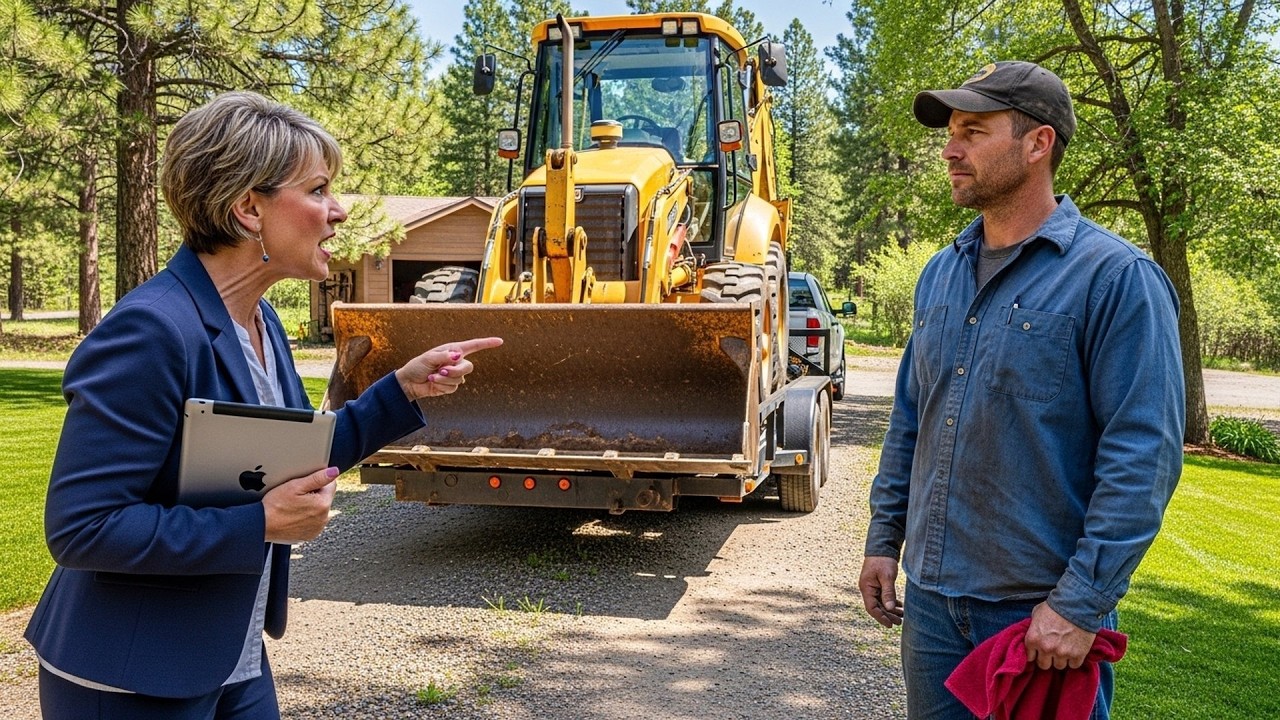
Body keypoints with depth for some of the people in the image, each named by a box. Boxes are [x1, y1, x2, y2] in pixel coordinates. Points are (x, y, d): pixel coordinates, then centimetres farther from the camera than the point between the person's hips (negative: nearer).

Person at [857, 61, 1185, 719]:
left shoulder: (1115, 277, -13)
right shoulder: (941, 274, 7)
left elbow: (1144, 455, -17)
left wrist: (1081, 604, -19)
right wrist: (884, 538, 10)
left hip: (1043, 611, -6)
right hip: (930, 597, 6)